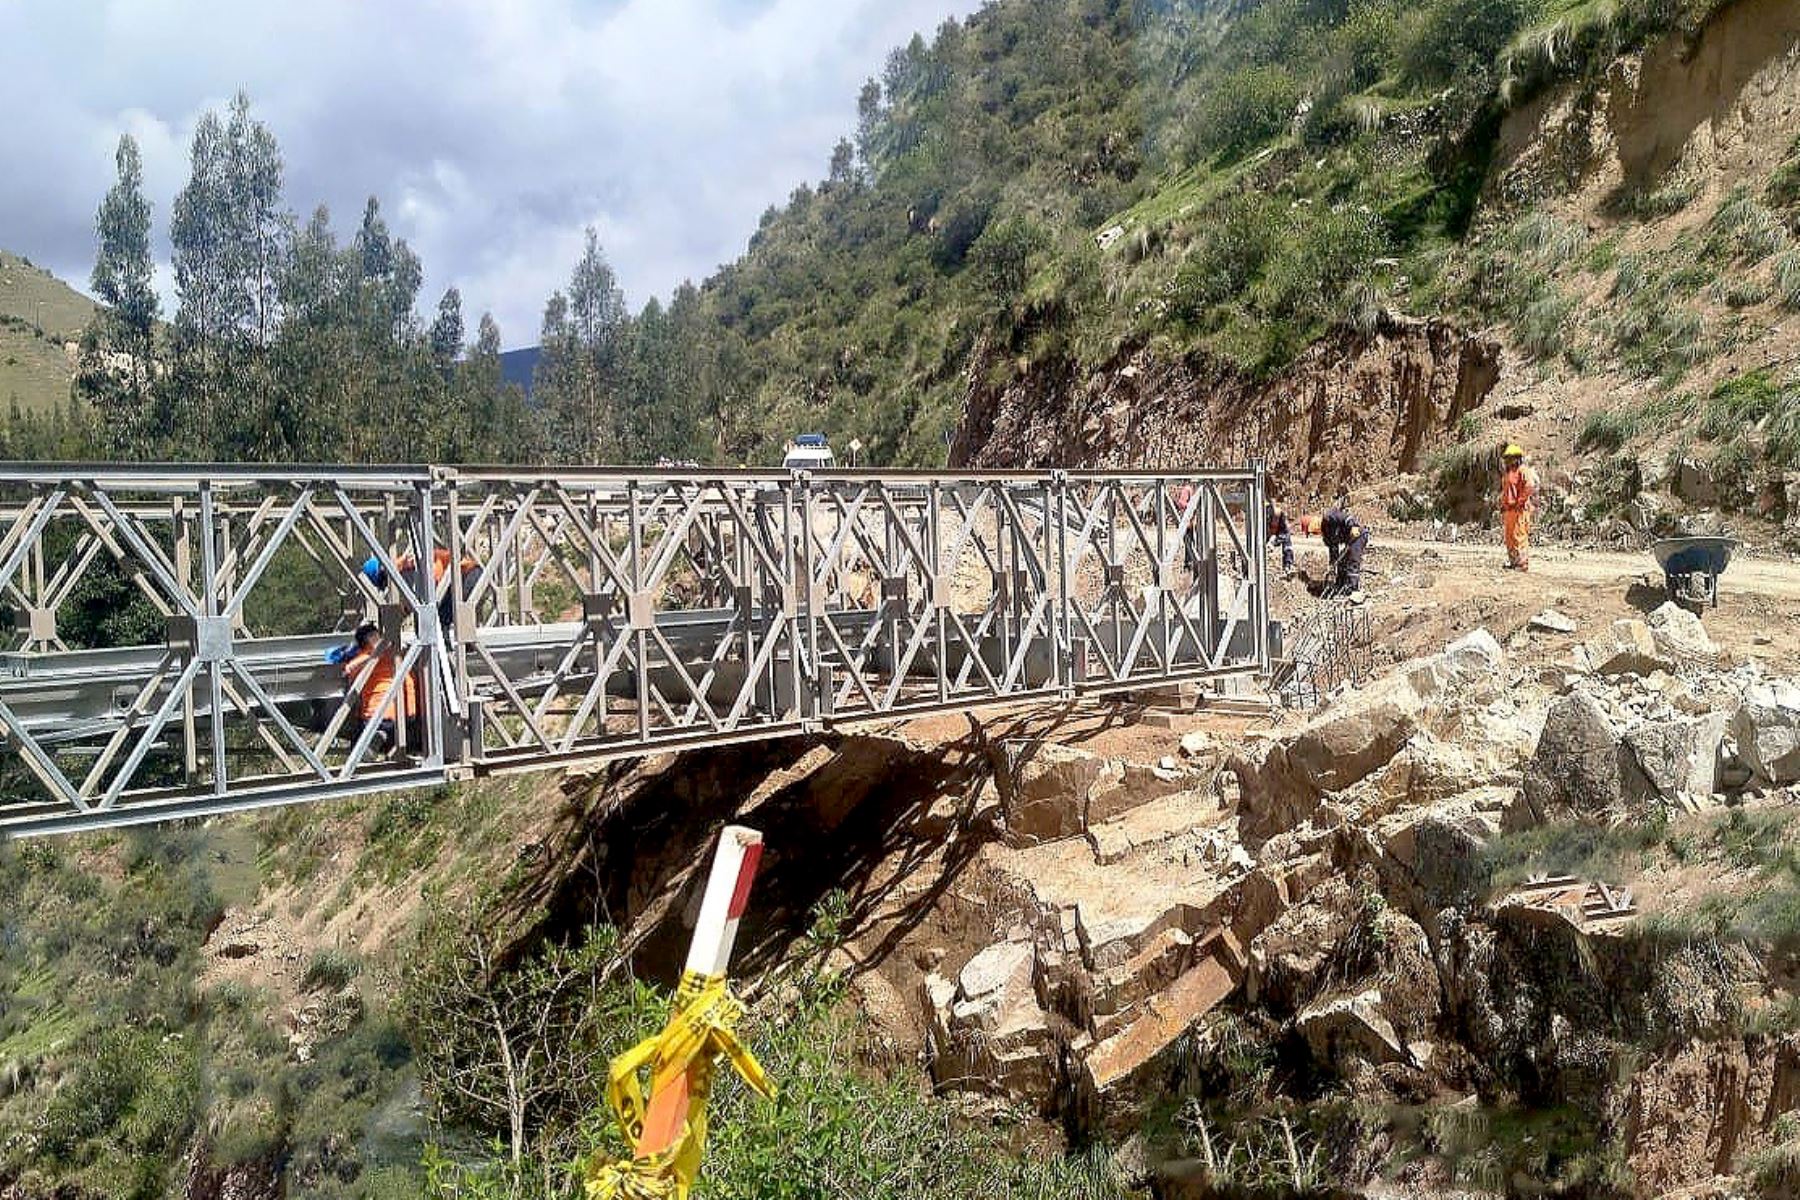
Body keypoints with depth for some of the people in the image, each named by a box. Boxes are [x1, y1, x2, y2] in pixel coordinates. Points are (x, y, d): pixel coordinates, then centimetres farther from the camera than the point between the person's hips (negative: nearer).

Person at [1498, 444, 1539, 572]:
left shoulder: (1523, 471, -8)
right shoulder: (1506, 473, 19)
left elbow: (1530, 487, -20)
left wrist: (1520, 501, -15)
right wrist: (1502, 508, 20)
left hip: (1520, 509, -9)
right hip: (1508, 509, 9)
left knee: (1520, 536, -11)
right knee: (1509, 537, 10)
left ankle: (1523, 563, -10)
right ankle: (1513, 562, 17)